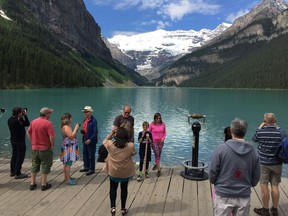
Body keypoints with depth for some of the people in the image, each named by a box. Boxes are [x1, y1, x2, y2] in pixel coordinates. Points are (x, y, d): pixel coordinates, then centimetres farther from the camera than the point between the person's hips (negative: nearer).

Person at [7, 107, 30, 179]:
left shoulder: (10, 119, 3)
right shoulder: (18, 120, -25)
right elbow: (27, 124, -14)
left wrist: (21, 117, 6)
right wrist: (25, 115, -10)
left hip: (13, 140, 9)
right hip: (20, 141, -9)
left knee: (14, 156, 19)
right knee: (20, 157, 0)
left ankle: (12, 172, 30)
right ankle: (17, 174, 5)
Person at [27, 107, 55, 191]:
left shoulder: (33, 122, 2)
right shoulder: (48, 123, -18)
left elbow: (28, 133, 10)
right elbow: (52, 137, -22)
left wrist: (33, 142, 15)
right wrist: (52, 146, -7)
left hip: (34, 148, 6)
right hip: (45, 149, -6)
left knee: (34, 166, 17)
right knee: (45, 166, 7)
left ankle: (32, 184, 24)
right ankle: (44, 184, 13)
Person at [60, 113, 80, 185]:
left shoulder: (67, 126, 14)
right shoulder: (66, 127, -19)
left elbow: (72, 135, 17)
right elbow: (71, 136, -26)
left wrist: (76, 128, 10)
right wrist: (76, 128, -19)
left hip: (69, 147, 11)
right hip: (68, 147, -11)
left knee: (66, 163, 18)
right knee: (68, 164, -7)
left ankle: (66, 176, 29)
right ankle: (68, 180, -4)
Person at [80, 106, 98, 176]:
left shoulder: (93, 120, -17)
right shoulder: (85, 119, 10)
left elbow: (95, 132, -19)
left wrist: (90, 140, -24)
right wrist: (82, 131, -1)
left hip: (91, 141, -8)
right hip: (85, 139, 9)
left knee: (91, 156, 2)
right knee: (85, 154, 18)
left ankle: (92, 169, 14)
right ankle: (86, 167, 34)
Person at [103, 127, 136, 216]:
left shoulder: (110, 144, -19)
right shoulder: (130, 146, -20)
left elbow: (105, 141, 4)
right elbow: (134, 153, 1)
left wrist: (111, 134, 3)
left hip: (113, 171, 0)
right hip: (126, 172, 0)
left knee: (113, 188, 20)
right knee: (124, 188, 17)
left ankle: (113, 207, 15)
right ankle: (123, 208, 28)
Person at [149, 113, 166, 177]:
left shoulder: (163, 124, 0)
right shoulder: (152, 125, -5)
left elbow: (164, 132, 6)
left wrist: (163, 138, -11)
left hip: (161, 142, 3)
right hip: (154, 141, -3)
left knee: (159, 155, 15)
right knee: (157, 155, -8)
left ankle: (156, 164, 41)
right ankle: (158, 170, -4)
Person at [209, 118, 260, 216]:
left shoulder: (221, 148, -16)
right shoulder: (253, 151, -6)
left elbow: (212, 172, -10)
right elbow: (256, 177, 2)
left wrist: (216, 183, 12)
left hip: (223, 196, -2)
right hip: (244, 197, 3)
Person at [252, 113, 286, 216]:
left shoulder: (260, 132, -13)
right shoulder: (281, 132, -11)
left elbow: (254, 139, 7)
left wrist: (260, 127, 14)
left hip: (263, 163, -2)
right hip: (277, 164, 2)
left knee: (264, 186, 9)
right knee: (275, 186, 13)